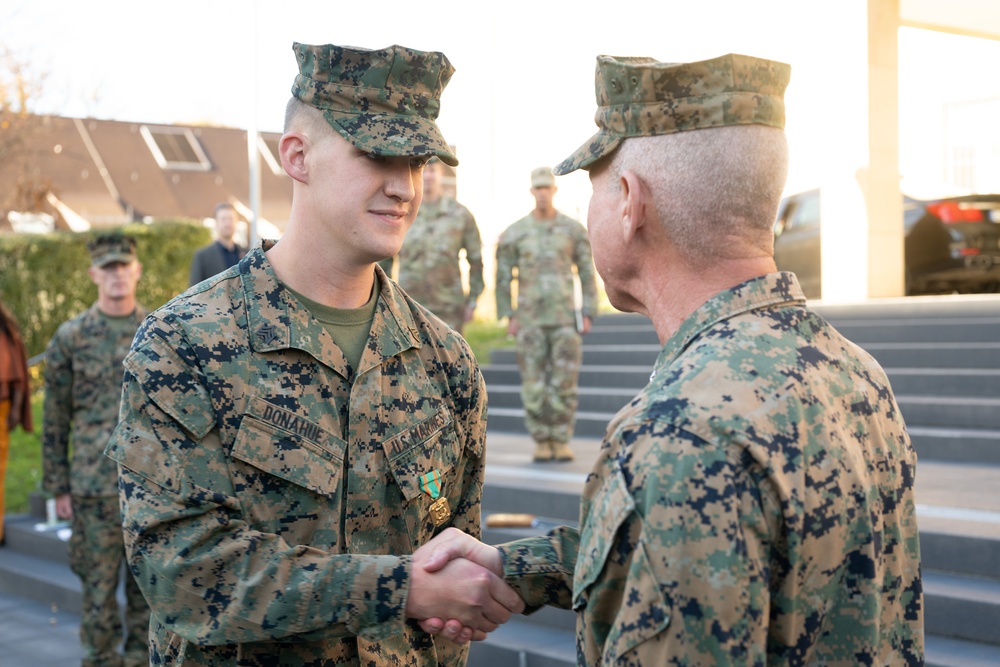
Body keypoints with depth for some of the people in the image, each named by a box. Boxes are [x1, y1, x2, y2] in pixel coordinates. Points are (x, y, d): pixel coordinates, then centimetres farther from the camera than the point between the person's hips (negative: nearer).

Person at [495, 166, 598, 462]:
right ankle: (542, 443, 8)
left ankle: (561, 443, 6)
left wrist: (588, 314, -3)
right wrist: (508, 316, -3)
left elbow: (587, 274, 3)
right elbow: (503, 276, 3)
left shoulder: (574, 229, 0)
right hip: (530, 318, 0)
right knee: (534, 383, -1)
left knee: (564, 382, -3)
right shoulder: (515, 232, -1)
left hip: (565, 317, 0)